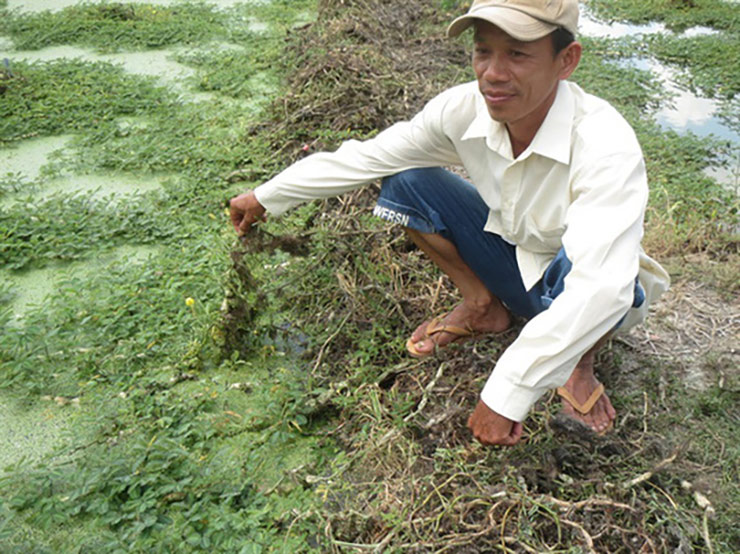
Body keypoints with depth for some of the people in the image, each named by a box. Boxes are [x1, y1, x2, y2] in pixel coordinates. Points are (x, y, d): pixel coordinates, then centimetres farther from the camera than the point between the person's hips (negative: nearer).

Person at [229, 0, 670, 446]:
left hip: (576, 292, -4)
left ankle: (581, 363, -5)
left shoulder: (605, 146, -36)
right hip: (513, 261, 4)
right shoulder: (465, 109, -20)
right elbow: (365, 157, -9)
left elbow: (597, 288, -46)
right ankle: (482, 307, 6)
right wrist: (265, 197, -2)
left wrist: (507, 396, -48)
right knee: (405, 182, -12)